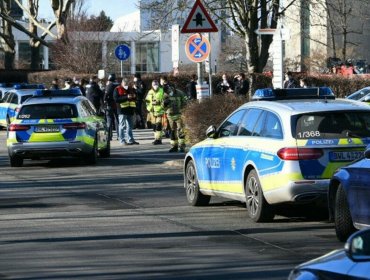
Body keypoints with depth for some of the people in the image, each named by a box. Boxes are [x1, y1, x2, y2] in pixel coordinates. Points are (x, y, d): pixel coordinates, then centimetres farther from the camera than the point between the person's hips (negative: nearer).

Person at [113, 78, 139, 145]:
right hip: (122, 110, -6)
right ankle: (122, 140, -2)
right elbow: (116, 99, -16)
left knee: (130, 126, 11)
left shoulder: (130, 89, 17)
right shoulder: (117, 89, -3)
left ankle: (130, 140, 16)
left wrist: (134, 96, -2)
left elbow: (135, 99, 24)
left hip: (130, 110, 6)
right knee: (122, 126, -4)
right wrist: (126, 97, -22)